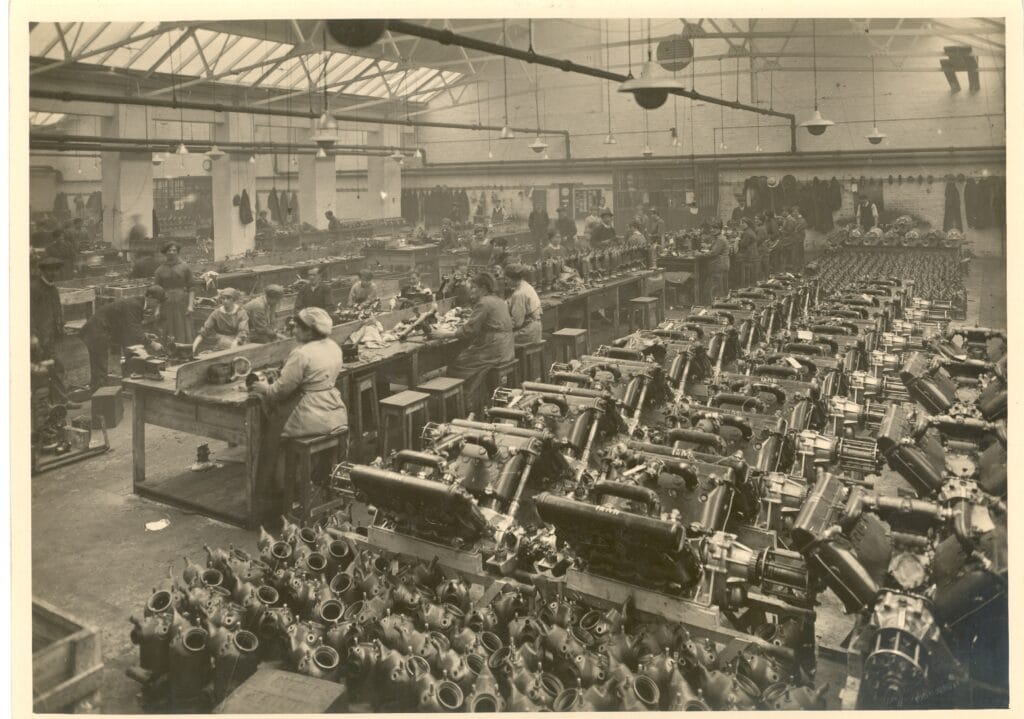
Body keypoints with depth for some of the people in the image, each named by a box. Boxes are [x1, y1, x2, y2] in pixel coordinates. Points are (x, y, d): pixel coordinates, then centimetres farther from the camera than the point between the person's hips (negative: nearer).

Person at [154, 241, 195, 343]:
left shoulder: (184, 267, 5)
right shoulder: (160, 270, 8)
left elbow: (191, 288, 1)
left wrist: (190, 305, -10)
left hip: (182, 304, -1)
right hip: (166, 305, 1)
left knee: (184, 334, -1)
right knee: (168, 334, 0)